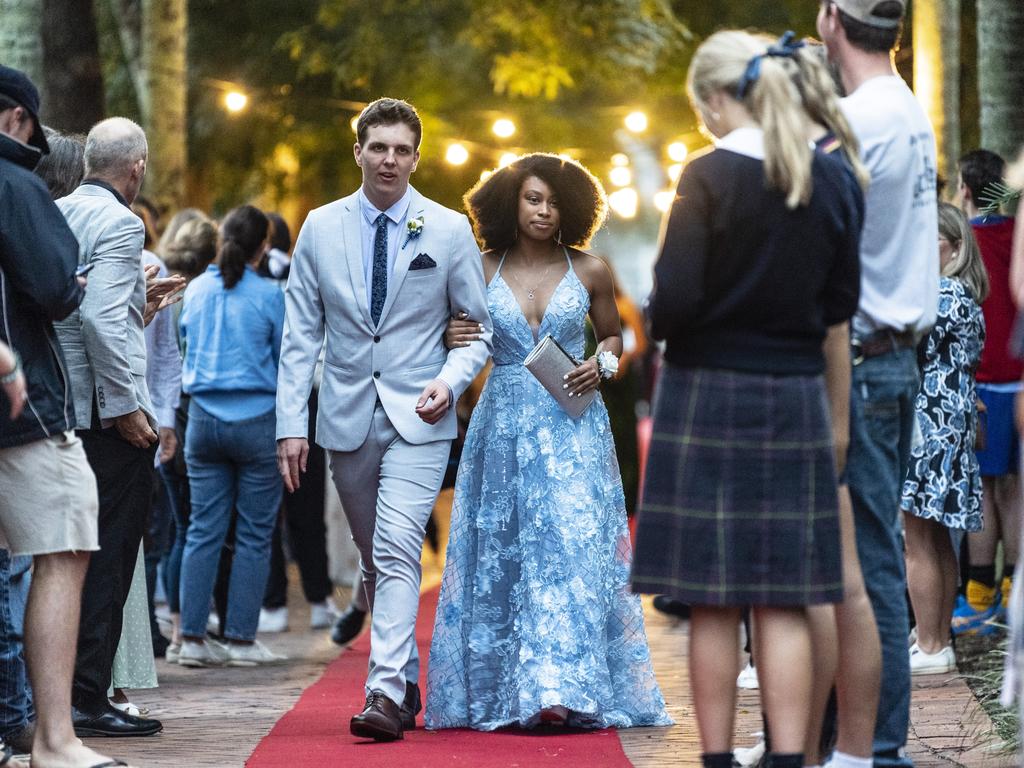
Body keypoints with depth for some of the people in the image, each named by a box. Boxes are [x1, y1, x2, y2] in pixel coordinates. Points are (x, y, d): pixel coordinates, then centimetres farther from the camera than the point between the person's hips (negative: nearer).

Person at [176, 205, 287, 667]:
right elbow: (288, 360, -1)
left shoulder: (196, 290, 5)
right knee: (254, 534, 3)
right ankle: (241, 640, 3)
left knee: (204, 529, 7)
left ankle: (193, 638, 5)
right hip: (257, 419, -4)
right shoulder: (269, 296, -8)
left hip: (204, 417, 4)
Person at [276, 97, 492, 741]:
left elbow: (481, 325, 8)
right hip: (348, 418, 3)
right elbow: (301, 335, 5)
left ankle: (386, 694, -23)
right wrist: (292, 422, -1)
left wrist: (453, 377, -11)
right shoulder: (320, 228, 5)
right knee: (374, 562, 11)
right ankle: (407, 687, 23)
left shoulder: (449, 230, 1)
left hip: (419, 418, -3)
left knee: (397, 551, -18)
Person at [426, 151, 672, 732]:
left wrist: (601, 365, -4)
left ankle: (563, 688, -14)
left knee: (571, 549, -11)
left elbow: (613, 335, 17)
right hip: (503, 423, 1)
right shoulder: (482, 271, 5)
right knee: (500, 556, 1)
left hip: (572, 427, -1)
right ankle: (502, 690, 8)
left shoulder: (590, 271, 4)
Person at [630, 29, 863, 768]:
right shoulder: (834, 180, 3)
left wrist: (661, 327, 6)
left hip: (710, 395, -4)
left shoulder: (709, 176, -11)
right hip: (796, 400, 4)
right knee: (784, 600, 5)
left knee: (713, 602, 3)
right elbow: (841, 300, 8)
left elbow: (675, 300, -15)